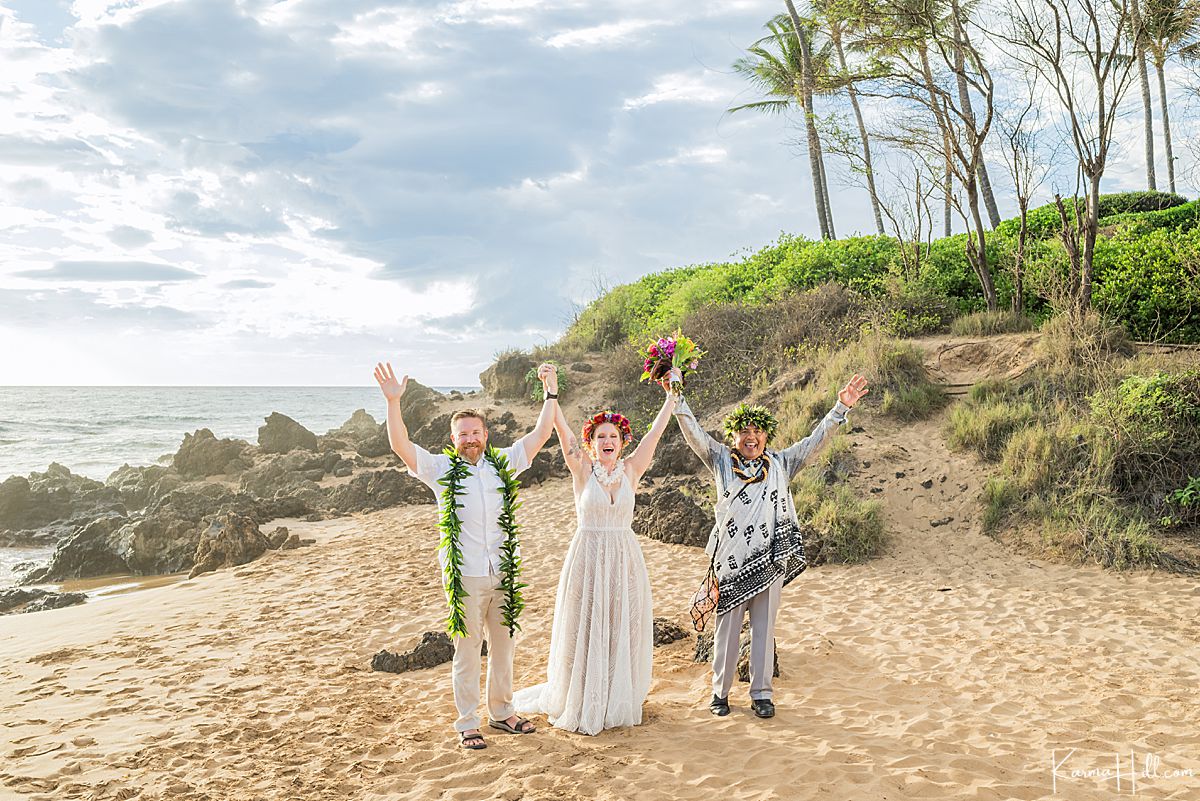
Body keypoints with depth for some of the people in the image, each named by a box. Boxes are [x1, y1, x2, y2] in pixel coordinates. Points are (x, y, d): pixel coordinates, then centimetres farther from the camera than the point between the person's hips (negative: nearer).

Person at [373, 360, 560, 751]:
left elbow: (539, 436, 7)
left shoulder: (503, 463, 6)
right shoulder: (442, 469, -2)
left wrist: (551, 393, 3)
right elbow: (400, 445, -12)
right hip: (465, 578, -3)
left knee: (503, 646, 14)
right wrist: (393, 401, -24)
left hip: (503, 573, 3)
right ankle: (467, 723, 16)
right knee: (467, 652, 3)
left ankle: (501, 712, 31)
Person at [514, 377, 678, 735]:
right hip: (587, 556, -3)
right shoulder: (583, 469, -3)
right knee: (584, 632, 4)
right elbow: (562, 428, -11)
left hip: (625, 558, 3)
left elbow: (656, 431, 3)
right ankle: (580, 706, 18)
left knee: (622, 632, 8)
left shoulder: (630, 470, 4)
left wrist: (672, 394, 1)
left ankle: (618, 703, 23)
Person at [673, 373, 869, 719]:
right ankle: (720, 692, 20)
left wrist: (841, 407, -5)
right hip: (731, 561, -1)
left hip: (770, 561, 1)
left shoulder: (780, 464, 8)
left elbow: (815, 440, 4)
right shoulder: (722, 461, 4)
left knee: (764, 628, 8)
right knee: (727, 629, 7)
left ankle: (761, 694, 19)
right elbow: (693, 433, -2)